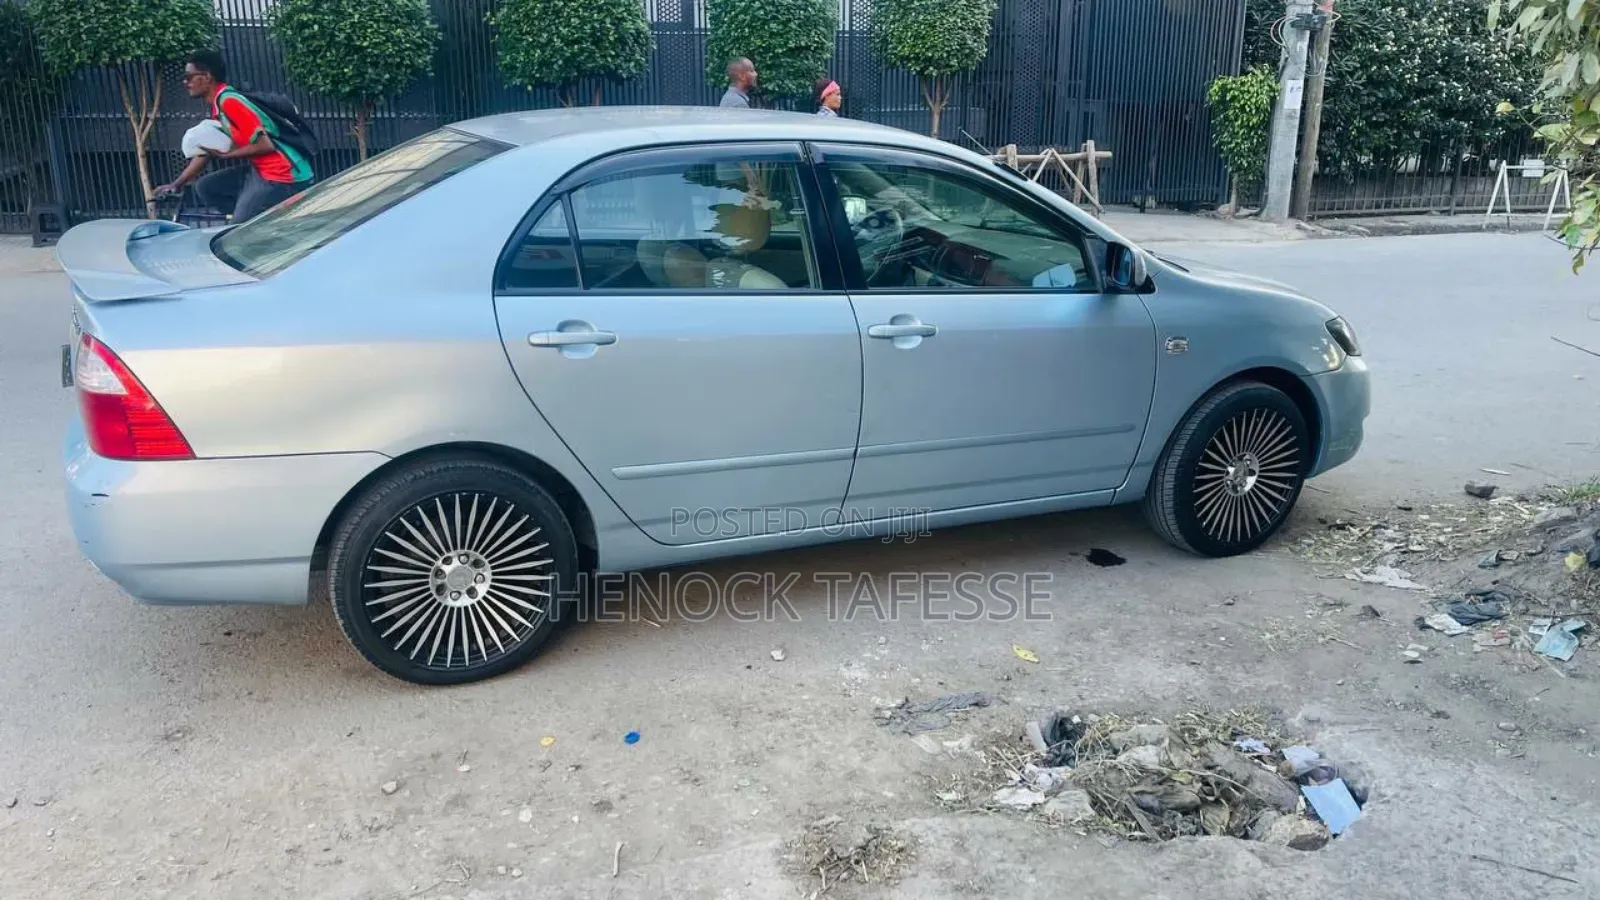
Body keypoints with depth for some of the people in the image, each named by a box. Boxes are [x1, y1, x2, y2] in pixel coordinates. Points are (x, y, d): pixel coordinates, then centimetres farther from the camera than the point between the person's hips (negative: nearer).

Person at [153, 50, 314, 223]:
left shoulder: (229, 101, -16)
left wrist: (227, 154, -9)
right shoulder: (219, 107, 15)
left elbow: (265, 144, -22)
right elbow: (207, 151, 24)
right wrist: (177, 184, 23)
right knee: (206, 187, 14)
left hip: (284, 177, -10)